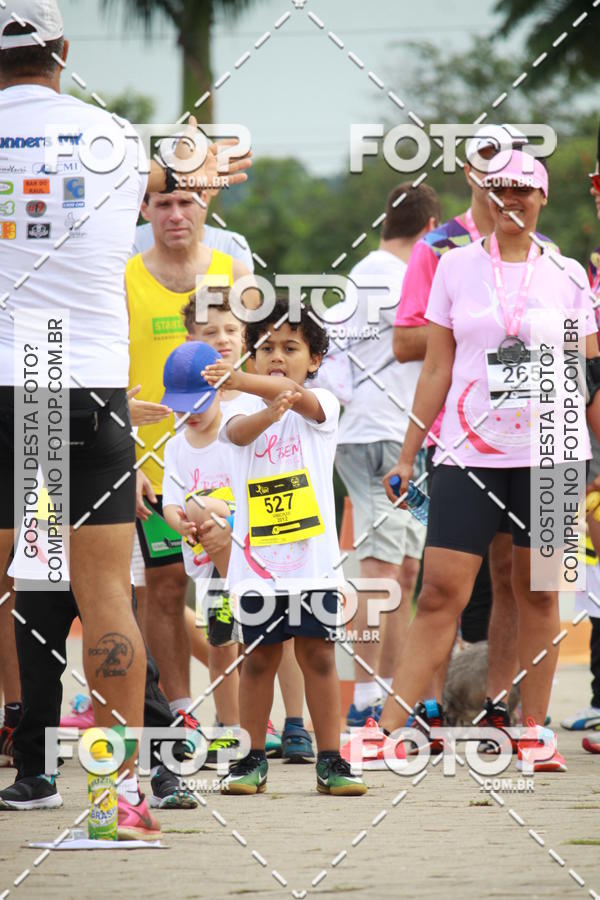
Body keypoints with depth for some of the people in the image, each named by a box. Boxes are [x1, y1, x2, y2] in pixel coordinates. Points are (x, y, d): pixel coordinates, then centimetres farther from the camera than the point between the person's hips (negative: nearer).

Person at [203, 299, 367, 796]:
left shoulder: (320, 403, 0)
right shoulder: (246, 407, 5)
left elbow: (300, 398, -24)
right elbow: (238, 432, -18)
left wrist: (239, 379, -42)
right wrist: (271, 412, -42)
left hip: (312, 555, -1)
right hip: (257, 559, 1)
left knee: (319, 655, 2)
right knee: (259, 658, 5)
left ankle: (330, 760, 9)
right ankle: (252, 760, 14)